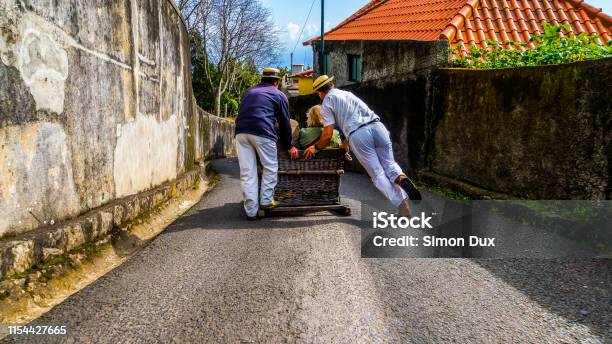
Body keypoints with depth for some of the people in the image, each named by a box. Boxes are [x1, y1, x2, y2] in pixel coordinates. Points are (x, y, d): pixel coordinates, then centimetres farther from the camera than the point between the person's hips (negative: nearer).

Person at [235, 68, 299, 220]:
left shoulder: (249, 91, 29)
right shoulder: (279, 95, 17)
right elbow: (285, 123, 17)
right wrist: (288, 146, 25)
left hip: (241, 132, 4)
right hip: (262, 132, -4)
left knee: (247, 172, 5)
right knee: (270, 168, 14)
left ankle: (251, 210, 7)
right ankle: (266, 201, 12)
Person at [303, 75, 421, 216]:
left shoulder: (327, 103, 13)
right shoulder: (348, 94, 32)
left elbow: (328, 134, 6)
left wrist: (316, 147, 25)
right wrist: (344, 145, 48)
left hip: (358, 135, -5)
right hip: (377, 125, 5)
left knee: (378, 174, 1)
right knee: (389, 164, 14)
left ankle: (401, 203, -15)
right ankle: (401, 178, -20)